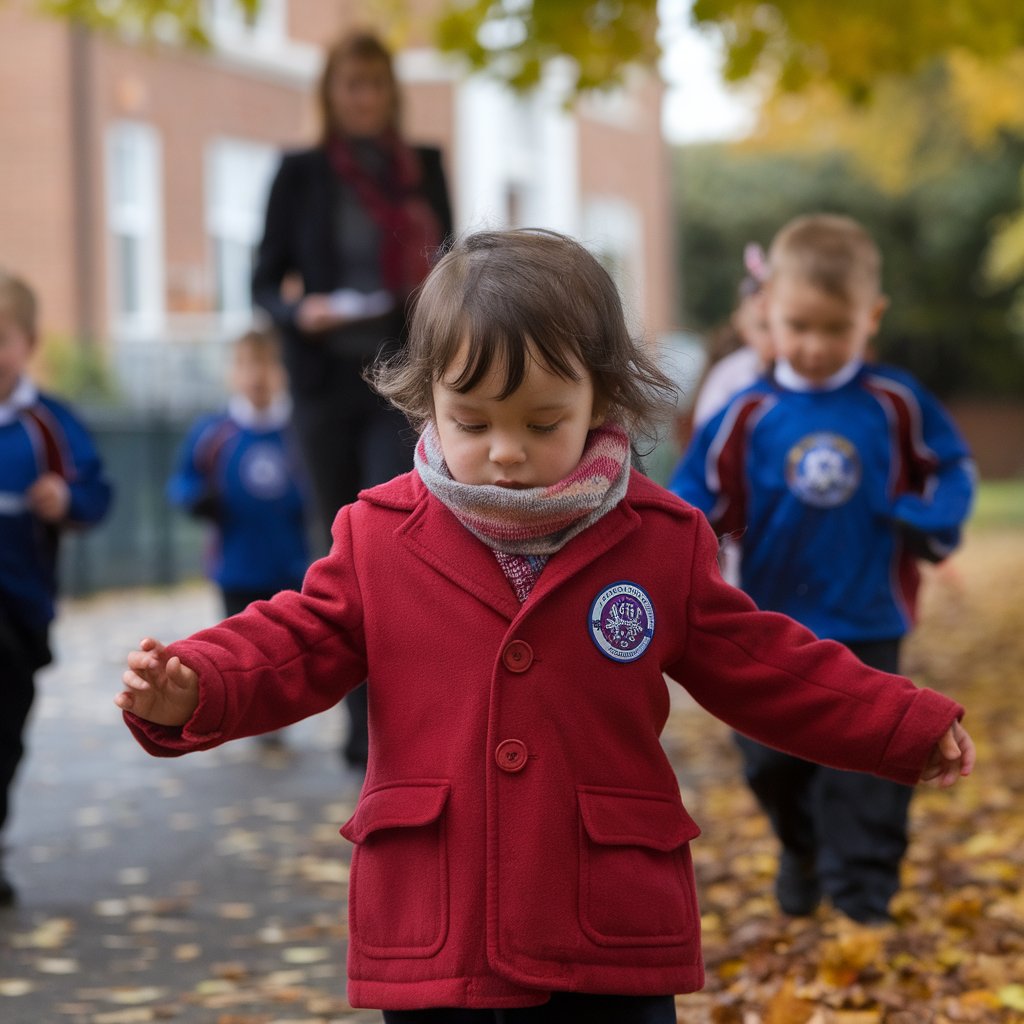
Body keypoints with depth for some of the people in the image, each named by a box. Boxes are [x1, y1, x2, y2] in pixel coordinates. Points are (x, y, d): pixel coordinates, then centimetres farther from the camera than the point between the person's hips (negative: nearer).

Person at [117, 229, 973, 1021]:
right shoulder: (381, 536, 1)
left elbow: (762, 668, 10)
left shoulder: (662, 542, 2)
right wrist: (189, 689, -17)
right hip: (431, 942, 0)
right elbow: (295, 647, 2)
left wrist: (907, 726, 9)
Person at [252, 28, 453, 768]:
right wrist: (299, 312, -16)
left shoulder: (424, 167, 8)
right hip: (327, 382, 1)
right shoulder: (301, 173, 4)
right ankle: (364, 721, 21)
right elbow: (265, 280, 5)